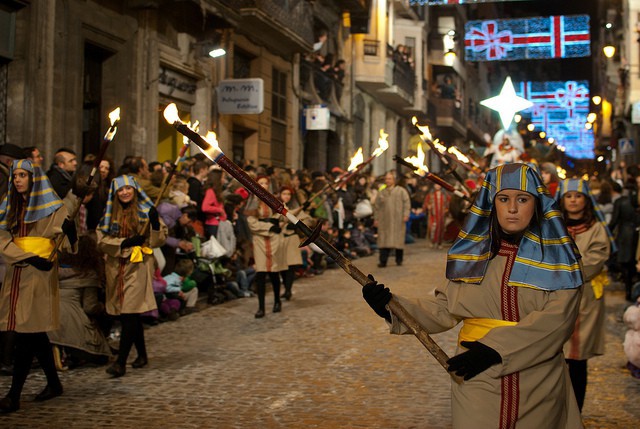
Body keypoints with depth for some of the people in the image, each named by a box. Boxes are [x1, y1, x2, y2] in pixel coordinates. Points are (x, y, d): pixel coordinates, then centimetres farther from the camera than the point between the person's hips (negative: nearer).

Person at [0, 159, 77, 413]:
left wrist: (70, 230, -34)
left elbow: (67, 243, -11)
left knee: (26, 334, -7)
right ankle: (54, 383, 24)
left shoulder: (52, 207, -2)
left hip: (39, 275, -6)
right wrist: (29, 257, -13)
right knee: (34, 333, 11)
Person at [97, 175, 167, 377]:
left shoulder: (145, 211, 1)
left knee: (129, 313, -11)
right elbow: (102, 240, 2)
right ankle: (142, 354, 25)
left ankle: (121, 362, -11)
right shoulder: (110, 214, 10)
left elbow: (159, 240, -1)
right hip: (116, 267, 4)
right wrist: (125, 243, -11)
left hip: (138, 267, -4)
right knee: (131, 314, 11)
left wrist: (155, 223, -20)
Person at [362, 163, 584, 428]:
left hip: (538, 390, -1)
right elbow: (444, 309, 3)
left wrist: (494, 347, -26)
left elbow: (558, 316, -17)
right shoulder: (472, 252, 5)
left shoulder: (557, 255, -4)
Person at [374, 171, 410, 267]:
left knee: (399, 240, 2)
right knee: (384, 240, -5)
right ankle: (383, 261, -6)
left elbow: (407, 203, 0)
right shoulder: (381, 193, 16)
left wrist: (405, 214, -12)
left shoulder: (401, 191, 7)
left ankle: (399, 260, 17)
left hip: (398, 220, -2)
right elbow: (376, 206, 17)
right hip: (384, 221, 2)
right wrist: (376, 218, 9)